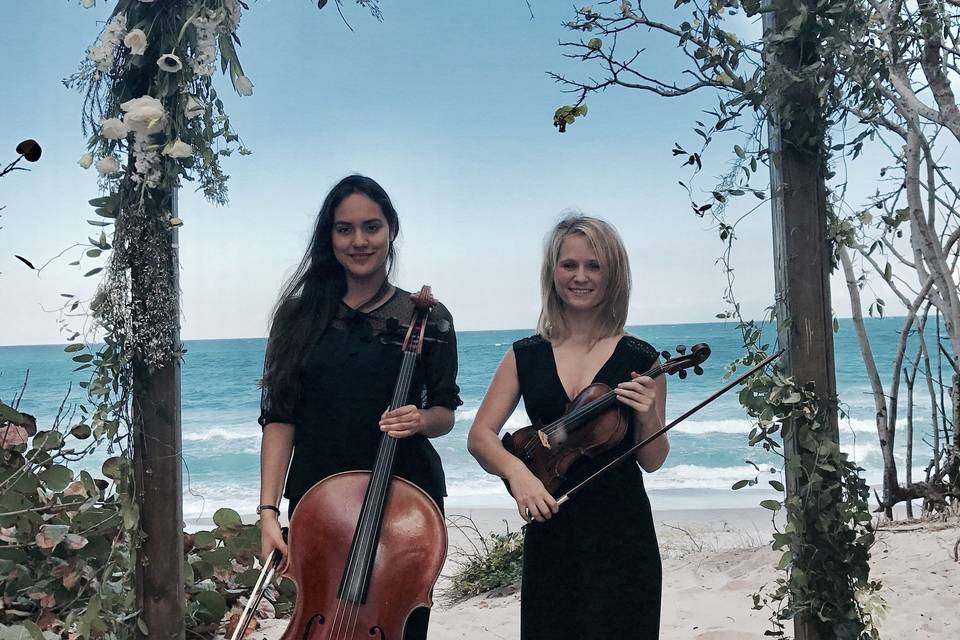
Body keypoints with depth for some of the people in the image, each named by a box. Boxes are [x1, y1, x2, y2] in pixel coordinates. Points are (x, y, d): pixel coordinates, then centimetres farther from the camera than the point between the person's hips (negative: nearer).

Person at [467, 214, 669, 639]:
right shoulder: (525, 356, 4)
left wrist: (647, 417, -16)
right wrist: (515, 470, -20)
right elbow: (480, 436, -1)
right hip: (549, 531, 2)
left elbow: (652, 462, 4)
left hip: (620, 534, -2)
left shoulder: (640, 360, -1)